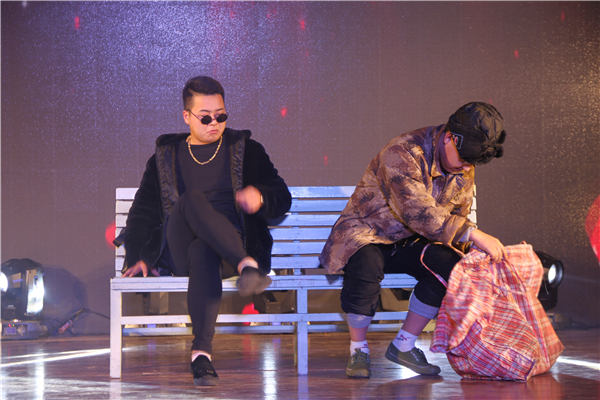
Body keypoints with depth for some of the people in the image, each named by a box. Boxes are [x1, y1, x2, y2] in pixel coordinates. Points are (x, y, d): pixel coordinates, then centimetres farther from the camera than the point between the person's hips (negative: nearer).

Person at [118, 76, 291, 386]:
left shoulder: (246, 150, 19)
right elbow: (143, 212, 21)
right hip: (178, 253, 1)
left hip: (231, 245, 0)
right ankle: (248, 267, -51)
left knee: (204, 253, -40)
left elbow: (282, 199, 15)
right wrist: (138, 255, 4)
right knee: (192, 199, -36)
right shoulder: (166, 156, 22)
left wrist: (260, 197, -10)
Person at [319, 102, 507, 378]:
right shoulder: (403, 153, -27)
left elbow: (457, 217, 10)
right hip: (367, 233, -6)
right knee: (365, 266, -39)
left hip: (410, 242, 6)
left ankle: (403, 345, -8)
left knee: (450, 265, -23)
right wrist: (473, 234, -39)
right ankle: (358, 350, -16)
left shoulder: (465, 168, -1)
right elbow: (418, 213, -36)